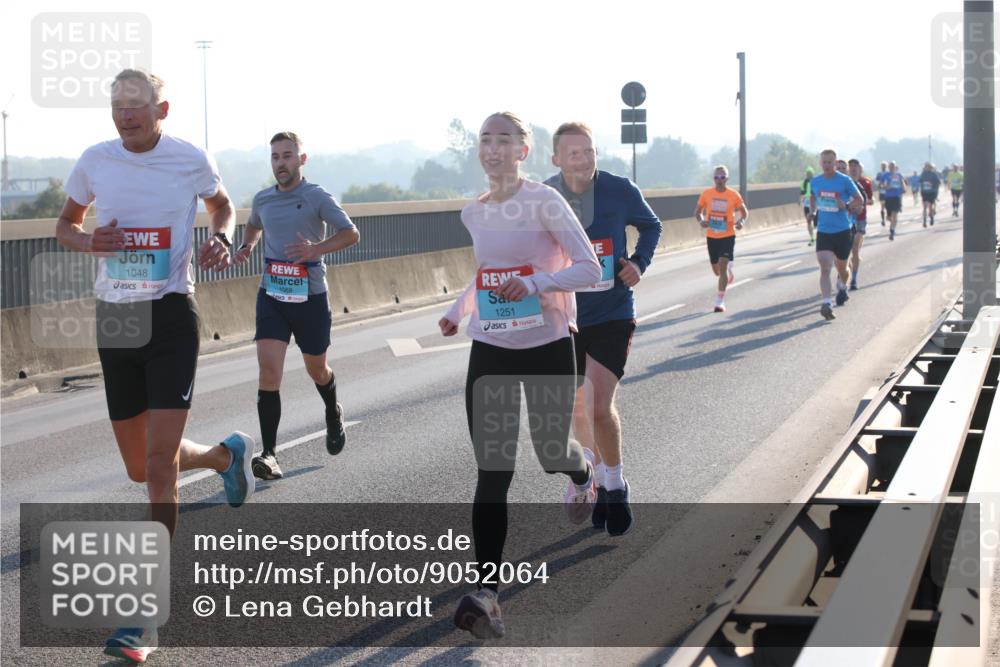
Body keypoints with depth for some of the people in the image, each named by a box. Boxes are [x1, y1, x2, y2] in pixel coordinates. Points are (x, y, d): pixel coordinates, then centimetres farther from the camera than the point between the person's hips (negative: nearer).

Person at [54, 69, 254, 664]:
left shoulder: (191, 160, -4)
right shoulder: (95, 161, 3)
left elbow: (222, 205, 16)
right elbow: (66, 224, 16)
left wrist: (222, 240, -6)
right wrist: (90, 242, -7)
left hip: (171, 314, -4)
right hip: (115, 318, 4)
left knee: (159, 466, -13)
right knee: (141, 469, 13)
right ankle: (228, 454, 47)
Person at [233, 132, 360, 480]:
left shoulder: (317, 197, -7)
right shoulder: (262, 199, 7)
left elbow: (351, 233, -9)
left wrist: (315, 249, -24)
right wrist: (247, 246, 6)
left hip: (310, 296, -2)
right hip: (271, 295, 2)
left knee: (316, 369, 15)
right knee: (269, 369, -15)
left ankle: (333, 414, 50)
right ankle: (269, 455, -18)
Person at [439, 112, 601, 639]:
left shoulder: (543, 201, -10)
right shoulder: (473, 214, 7)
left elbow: (590, 270, -14)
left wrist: (537, 283, -28)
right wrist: (459, 309, 13)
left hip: (547, 348, -3)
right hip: (489, 353, 3)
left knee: (551, 452, 10)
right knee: (492, 473, -7)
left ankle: (582, 471, 51)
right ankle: (486, 592, -13)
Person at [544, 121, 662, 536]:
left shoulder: (620, 191, -11)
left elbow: (651, 226, 9)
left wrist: (639, 263, -6)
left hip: (612, 315, -2)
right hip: (563, 318, 2)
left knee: (600, 407, -13)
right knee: (579, 410, 13)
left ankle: (615, 486, 9)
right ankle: (601, 481, 36)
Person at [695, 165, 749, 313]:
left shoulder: (734, 195, -6)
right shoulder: (706, 194, -2)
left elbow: (744, 211, 7)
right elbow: (697, 211, 8)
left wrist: (741, 221, -15)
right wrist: (701, 221, -14)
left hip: (728, 236, -3)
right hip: (711, 236, 3)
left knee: (723, 266, -14)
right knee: (717, 270, 12)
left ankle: (720, 301, -8)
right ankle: (729, 271, 50)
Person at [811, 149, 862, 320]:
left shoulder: (845, 181, -8)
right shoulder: (815, 182, 3)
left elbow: (859, 200, -3)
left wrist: (846, 206, -19)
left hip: (842, 231, -1)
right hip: (823, 231, 1)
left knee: (841, 267, 15)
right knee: (824, 268, -16)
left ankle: (842, 287, 49)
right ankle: (827, 304, -23)